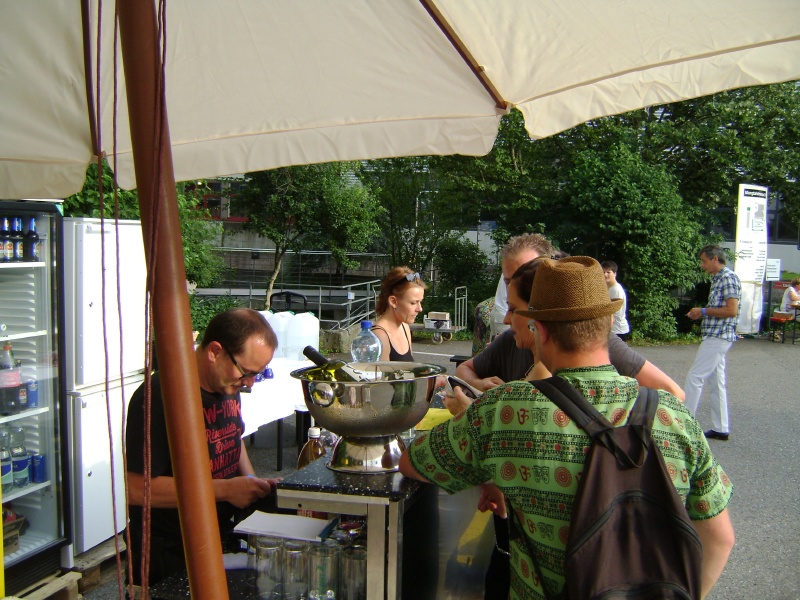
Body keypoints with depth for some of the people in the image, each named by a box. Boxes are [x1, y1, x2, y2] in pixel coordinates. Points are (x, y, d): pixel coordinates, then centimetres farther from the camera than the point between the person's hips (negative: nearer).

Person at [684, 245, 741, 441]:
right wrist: (701, 313, 8)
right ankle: (721, 429, 16)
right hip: (714, 336, 10)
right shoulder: (717, 279, 17)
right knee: (716, 381, 11)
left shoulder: (728, 278, -13)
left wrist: (704, 311, -13)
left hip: (718, 337, -10)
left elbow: (731, 310, -20)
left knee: (694, 377, -10)